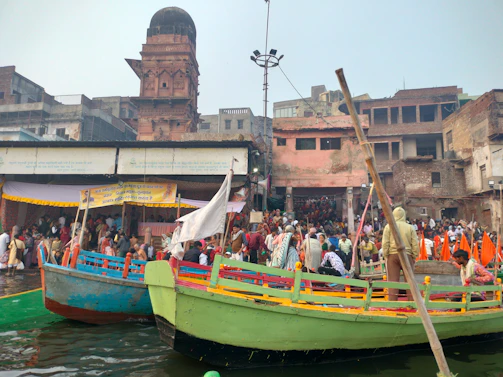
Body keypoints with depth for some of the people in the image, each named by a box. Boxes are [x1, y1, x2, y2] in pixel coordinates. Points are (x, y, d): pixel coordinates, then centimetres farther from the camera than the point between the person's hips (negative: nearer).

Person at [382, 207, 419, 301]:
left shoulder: (389, 227, 0)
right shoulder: (410, 227, 3)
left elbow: (385, 243, -3)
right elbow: (415, 244, 3)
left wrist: (386, 256, 6)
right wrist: (414, 257, 13)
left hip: (392, 255, -1)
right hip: (407, 255, 1)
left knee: (393, 280, 1)